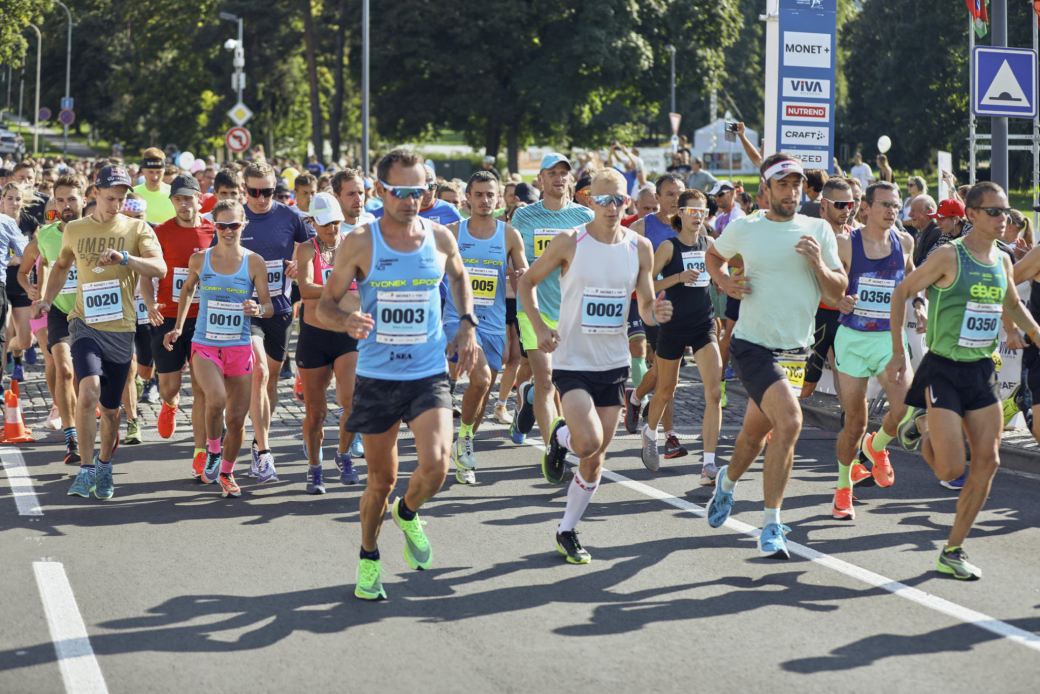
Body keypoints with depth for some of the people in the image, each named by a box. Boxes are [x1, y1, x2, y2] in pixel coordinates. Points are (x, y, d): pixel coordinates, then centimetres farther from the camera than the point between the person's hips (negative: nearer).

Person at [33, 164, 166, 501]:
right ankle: (86, 471, -15)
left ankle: (104, 465, 35)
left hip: (121, 329, 0)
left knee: (110, 408, 9)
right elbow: (61, 265, 26)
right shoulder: (74, 230, 8)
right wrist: (47, 300, 12)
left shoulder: (138, 229, 1)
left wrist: (124, 258, -30)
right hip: (85, 324, 0)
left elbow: (159, 268, -15)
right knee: (89, 390, -24)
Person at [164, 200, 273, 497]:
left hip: (240, 347, 1)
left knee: (236, 418, 3)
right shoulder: (199, 259, 2)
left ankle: (226, 473, 26)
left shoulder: (254, 262, -1)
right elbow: (187, 291, 20)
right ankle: (213, 450, 2)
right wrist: (178, 327, 15)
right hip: (205, 345, -1)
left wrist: (258, 309, -22)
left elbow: (269, 304, 1)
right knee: (216, 399, -27)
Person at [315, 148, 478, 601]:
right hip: (377, 376, -1)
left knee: (436, 465, -19)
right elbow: (326, 305, -2)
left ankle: (408, 515, 15)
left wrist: (467, 324, 11)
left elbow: (459, 276, 24)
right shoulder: (359, 243, -6)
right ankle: (369, 557, 34)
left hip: (429, 375, 1)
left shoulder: (441, 238, 1)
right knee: (381, 478, 8)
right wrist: (347, 320, -24)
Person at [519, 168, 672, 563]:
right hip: (572, 362, -4)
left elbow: (646, 306, 8)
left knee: (595, 458, 7)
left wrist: (656, 313, -16)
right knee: (588, 442, -23)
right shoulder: (569, 243, -9)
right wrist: (539, 327, -10)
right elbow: (527, 282, 2)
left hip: (613, 364, 4)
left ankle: (567, 531, 25)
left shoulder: (640, 248, 1)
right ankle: (560, 436, 13)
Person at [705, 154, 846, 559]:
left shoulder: (819, 231, 3)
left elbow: (837, 294, 3)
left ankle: (728, 480, 46)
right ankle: (771, 524, -12)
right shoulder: (744, 229, -1)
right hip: (752, 344, -4)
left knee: (755, 433, 14)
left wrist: (819, 264, -15)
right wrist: (724, 281, -1)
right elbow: (713, 256, 19)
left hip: (794, 349, 4)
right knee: (790, 420, -22)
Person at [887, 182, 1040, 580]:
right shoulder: (949, 256, -13)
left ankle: (953, 552, 11)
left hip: (982, 371, 6)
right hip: (943, 369, -6)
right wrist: (898, 352, -7)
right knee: (951, 470, -11)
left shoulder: (1002, 261, 7)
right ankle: (920, 422, 24)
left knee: (987, 462, 0)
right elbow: (901, 293, -5)